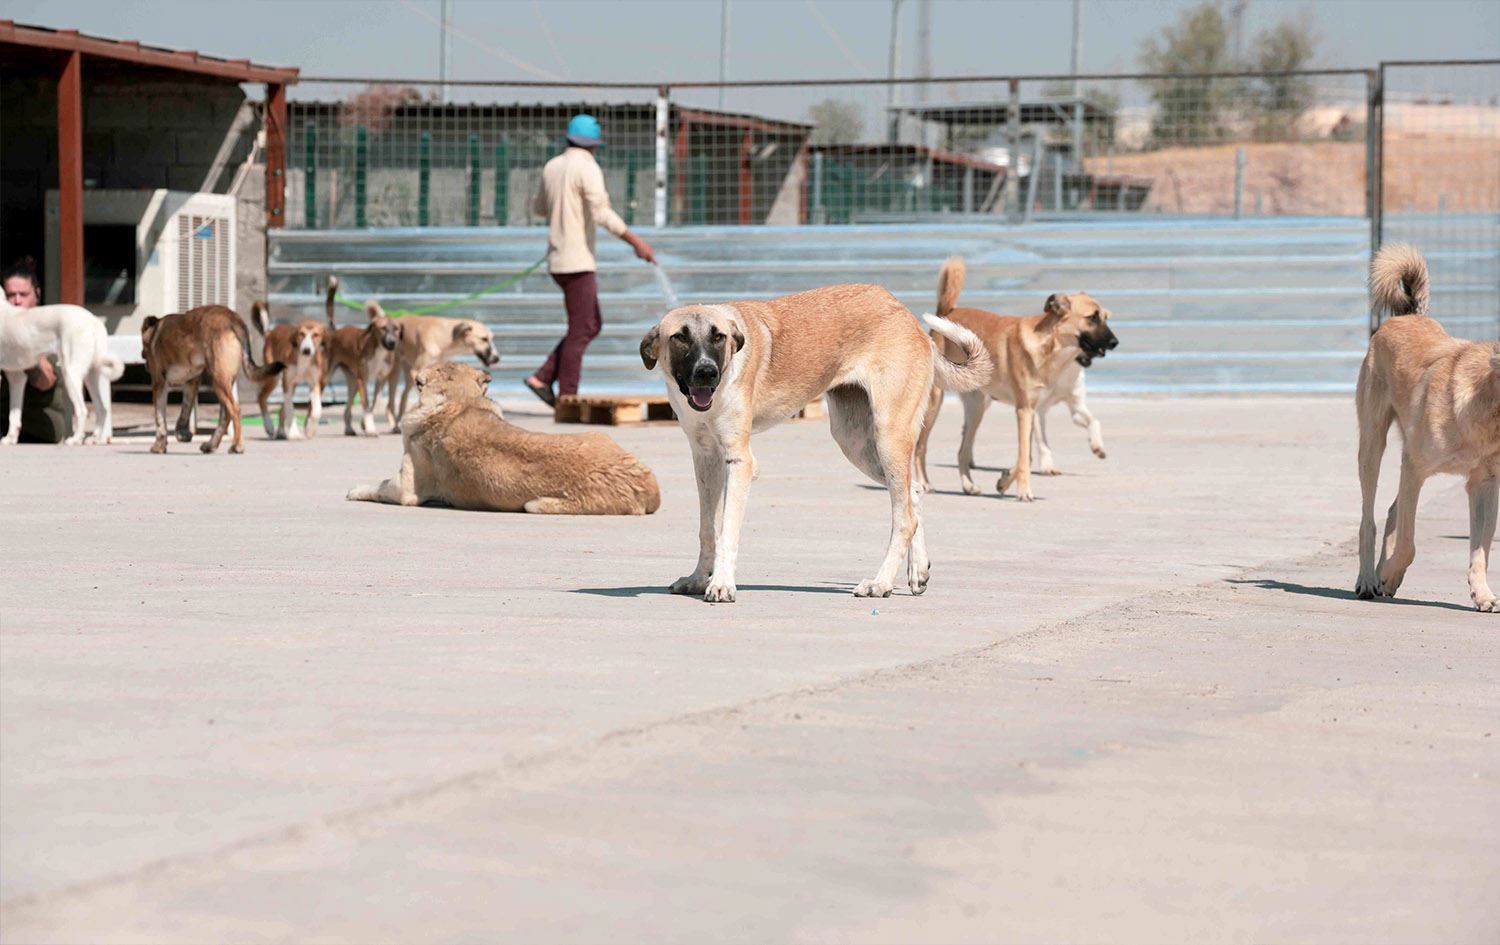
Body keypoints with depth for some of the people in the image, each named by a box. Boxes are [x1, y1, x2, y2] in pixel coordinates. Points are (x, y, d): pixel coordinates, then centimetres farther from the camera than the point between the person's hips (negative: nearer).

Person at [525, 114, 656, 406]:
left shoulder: (552, 167, 11)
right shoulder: (587, 168, -13)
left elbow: (539, 207, 26)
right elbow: (602, 213, -24)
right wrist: (635, 241, -25)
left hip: (557, 261, 8)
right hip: (577, 261, -8)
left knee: (592, 324, 14)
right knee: (580, 331, -4)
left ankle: (543, 378, 9)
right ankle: (567, 399, -4)